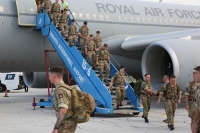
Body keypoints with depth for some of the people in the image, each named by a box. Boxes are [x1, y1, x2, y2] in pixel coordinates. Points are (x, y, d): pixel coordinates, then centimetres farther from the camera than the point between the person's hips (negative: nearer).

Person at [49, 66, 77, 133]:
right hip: (70, 122, 10)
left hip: (66, 124, -10)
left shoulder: (60, 90, -19)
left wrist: (56, 128, -27)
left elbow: (63, 110, -29)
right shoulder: (65, 87, 13)